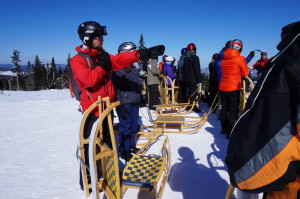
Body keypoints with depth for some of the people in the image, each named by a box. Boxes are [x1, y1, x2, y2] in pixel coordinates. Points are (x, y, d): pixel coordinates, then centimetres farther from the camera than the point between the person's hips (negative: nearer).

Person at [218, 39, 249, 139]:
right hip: (233, 88, -6)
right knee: (233, 110, 2)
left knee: (224, 108, 16)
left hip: (222, 87, 6)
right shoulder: (240, 58, -12)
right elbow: (245, 74, -3)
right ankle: (230, 132, 2)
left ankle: (224, 128, 27)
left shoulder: (223, 58, 4)